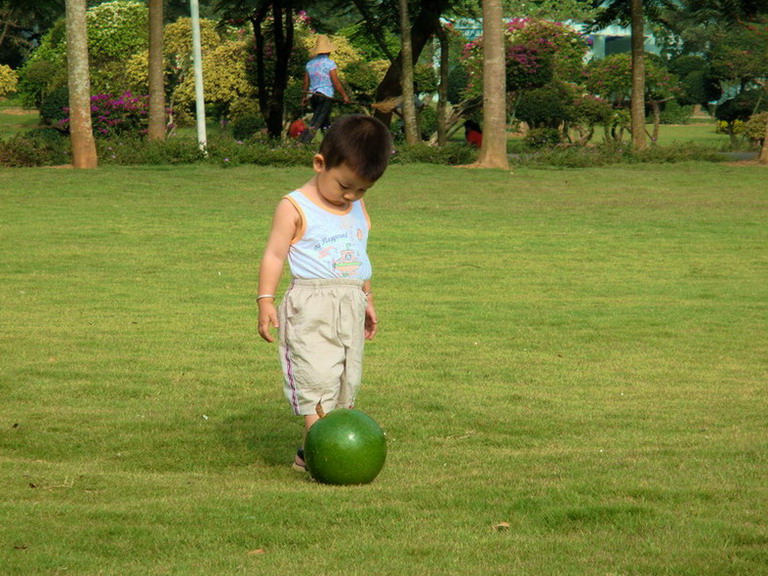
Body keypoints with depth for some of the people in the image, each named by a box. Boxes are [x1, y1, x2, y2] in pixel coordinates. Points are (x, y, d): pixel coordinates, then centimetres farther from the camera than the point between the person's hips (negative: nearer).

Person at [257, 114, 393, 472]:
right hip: (311, 306, -7)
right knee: (316, 376, -15)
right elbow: (274, 255, -7)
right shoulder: (296, 207, -6)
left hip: (350, 307, 7)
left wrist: (367, 300, 28)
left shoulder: (358, 208, 15)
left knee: (348, 380, 5)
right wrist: (265, 301, -14)